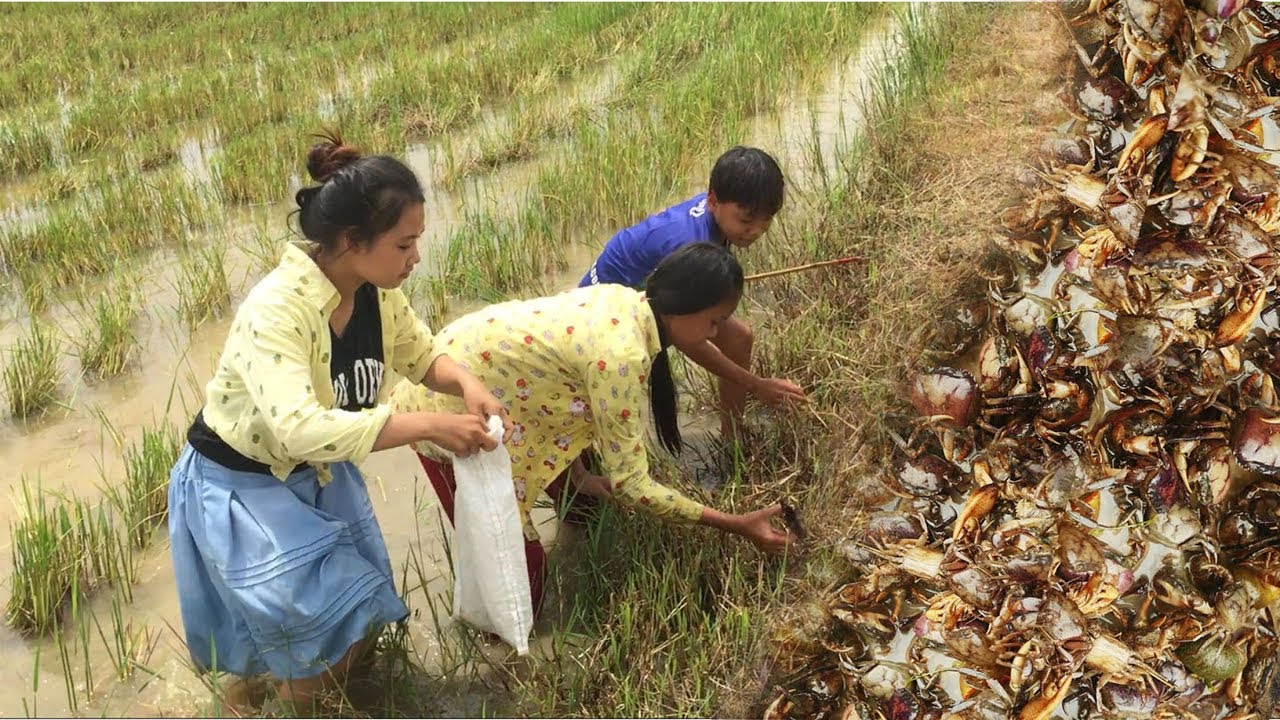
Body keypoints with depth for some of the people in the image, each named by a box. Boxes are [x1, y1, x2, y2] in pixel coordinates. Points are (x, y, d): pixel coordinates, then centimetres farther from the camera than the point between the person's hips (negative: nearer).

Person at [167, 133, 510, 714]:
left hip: (316, 473, 7)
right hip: (242, 486, -7)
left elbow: (421, 355, 4)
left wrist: (466, 384, -19)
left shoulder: (377, 293, -13)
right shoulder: (276, 311, -35)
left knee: (362, 622, 14)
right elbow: (299, 429, -45)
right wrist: (430, 427, -44)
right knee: (325, 633, -7)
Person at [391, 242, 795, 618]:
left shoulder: (624, 303, -2)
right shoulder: (621, 354, -28)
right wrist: (735, 525, -20)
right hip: (446, 405, -8)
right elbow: (629, 483, -23)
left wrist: (580, 478, 12)